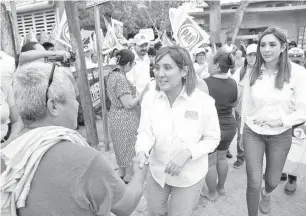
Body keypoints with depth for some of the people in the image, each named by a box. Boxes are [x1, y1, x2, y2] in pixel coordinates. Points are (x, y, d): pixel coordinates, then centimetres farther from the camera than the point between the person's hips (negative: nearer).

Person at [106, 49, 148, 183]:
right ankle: (129, 178, 24)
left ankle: (122, 173, 41)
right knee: (131, 149, 8)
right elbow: (128, 104, -25)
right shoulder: (121, 79, -25)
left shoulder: (112, 75, 6)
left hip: (116, 117, 10)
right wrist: (142, 95, -12)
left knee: (122, 147, 24)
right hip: (126, 120, -10)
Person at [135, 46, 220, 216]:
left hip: (189, 175, -3)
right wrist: (142, 151, -34)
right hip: (157, 171, 3)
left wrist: (187, 153, -26)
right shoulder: (150, 98, -11)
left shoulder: (204, 101, -20)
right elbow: (145, 131, -13)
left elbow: (213, 138, -11)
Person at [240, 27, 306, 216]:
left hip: (281, 135, 0)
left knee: (273, 181, 20)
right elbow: (246, 108, 3)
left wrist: (281, 120, -25)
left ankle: (266, 194, 58)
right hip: (253, 133, 0)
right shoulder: (252, 74, -6)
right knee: (254, 183, 1)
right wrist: (243, 132, 10)